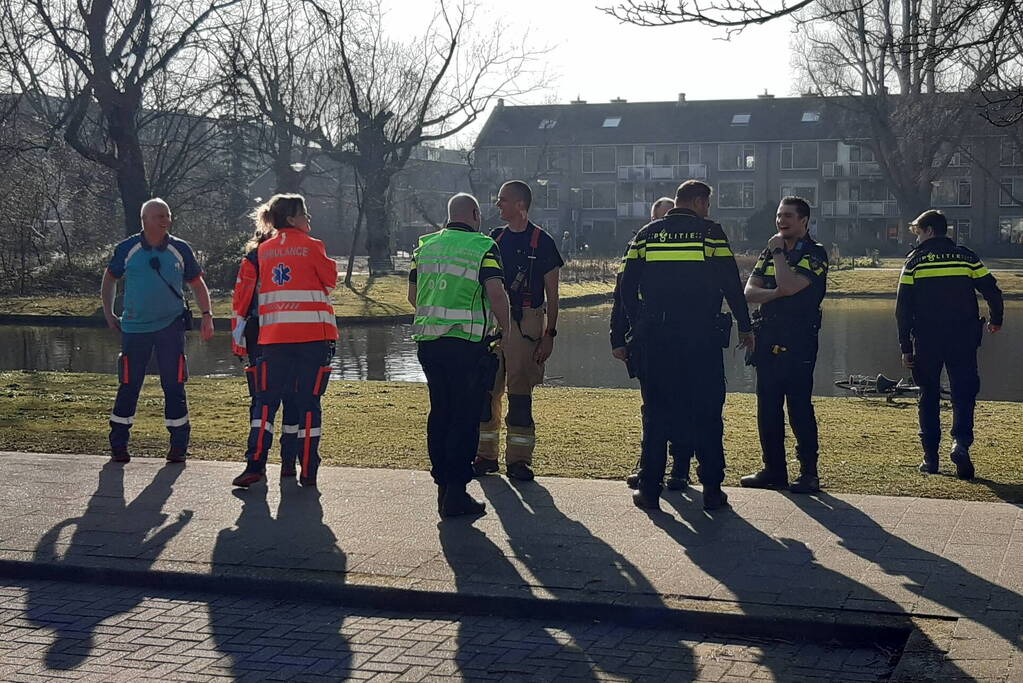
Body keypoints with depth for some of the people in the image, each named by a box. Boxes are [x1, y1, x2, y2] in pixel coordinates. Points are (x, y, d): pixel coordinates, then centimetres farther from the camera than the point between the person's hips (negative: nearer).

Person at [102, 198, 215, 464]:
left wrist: (207, 315, 1)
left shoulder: (180, 249, 2)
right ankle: (118, 445, 14)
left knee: (174, 386, 0)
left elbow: (197, 284, 11)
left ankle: (179, 446, 8)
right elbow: (110, 278, 15)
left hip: (170, 327, 0)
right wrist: (108, 313, 12)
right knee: (129, 385, 3)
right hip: (134, 328, 0)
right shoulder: (127, 249, 0)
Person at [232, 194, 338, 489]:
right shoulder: (311, 247, -3)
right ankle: (308, 472, 4)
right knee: (308, 402, 2)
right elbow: (330, 280, 6)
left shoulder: (263, 250, 9)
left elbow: (261, 287, 14)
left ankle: (255, 465, -1)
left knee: (266, 400, 9)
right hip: (312, 334, -3)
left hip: (273, 335, 3)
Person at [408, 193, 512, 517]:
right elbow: (496, 293, -14)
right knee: (465, 417, 0)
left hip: (428, 341, 6)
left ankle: (442, 486, 18)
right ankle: (456, 493, -1)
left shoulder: (425, 245, 13)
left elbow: (413, 295, 17)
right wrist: (507, 329, -2)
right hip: (467, 342, -5)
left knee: (439, 413, 14)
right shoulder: (483, 247, -4)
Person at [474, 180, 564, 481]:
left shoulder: (542, 241, 0)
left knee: (520, 392, -4)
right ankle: (486, 455, 14)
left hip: (525, 324, -5)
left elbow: (552, 293, 0)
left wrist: (550, 333, -7)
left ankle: (518, 459, 3)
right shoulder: (495, 238, 14)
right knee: (487, 389, 4)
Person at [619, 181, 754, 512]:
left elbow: (627, 287, 7)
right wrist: (744, 326, 9)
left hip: (654, 337, 2)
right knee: (706, 413, 6)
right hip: (702, 336, -2)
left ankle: (649, 489, 7)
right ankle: (712, 489, 8)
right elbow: (732, 284, -1)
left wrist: (637, 325, 17)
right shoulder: (710, 232, 0)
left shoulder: (647, 234, 8)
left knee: (655, 412, 8)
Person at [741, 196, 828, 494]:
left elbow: (789, 285, -20)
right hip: (767, 340, 7)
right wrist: (778, 293, -11)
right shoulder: (769, 252, 17)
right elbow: (749, 292, 6)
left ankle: (809, 473, -1)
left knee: (799, 407, -7)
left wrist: (778, 252, -8)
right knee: (767, 408, 8)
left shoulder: (815, 254, -4)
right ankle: (773, 470, 16)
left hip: (798, 342, -7)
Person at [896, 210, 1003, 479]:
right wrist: (995, 321, 21)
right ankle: (961, 442, -21)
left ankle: (930, 458, 11)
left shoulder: (915, 260, 2)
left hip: (926, 340, 0)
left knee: (929, 396, 11)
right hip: (963, 338, 0)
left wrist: (906, 346, 2)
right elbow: (993, 292, 2)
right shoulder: (966, 256, 4)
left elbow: (903, 308, -2)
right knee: (963, 393, 3)